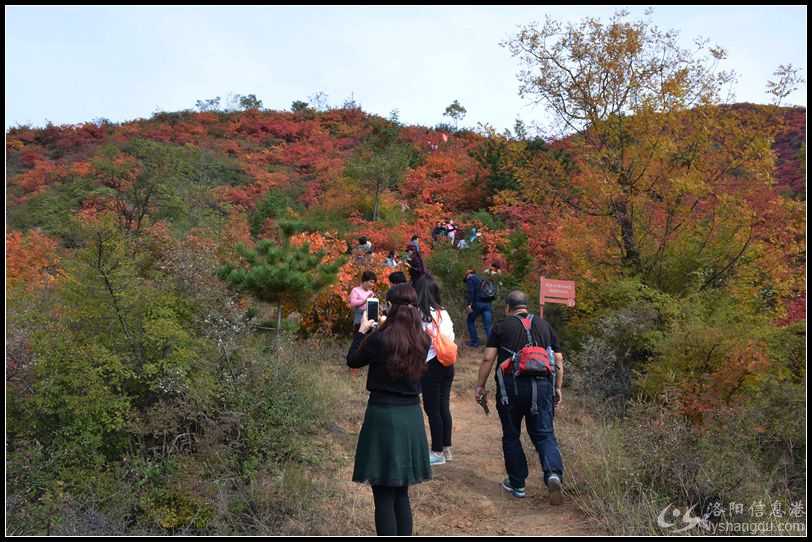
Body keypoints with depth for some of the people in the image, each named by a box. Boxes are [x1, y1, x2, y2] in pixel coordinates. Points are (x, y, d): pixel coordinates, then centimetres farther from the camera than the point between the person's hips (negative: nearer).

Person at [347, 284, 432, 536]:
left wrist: (363, 330, 13)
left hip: (383, 415, -5)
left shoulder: (379, 338, -15)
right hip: (411, 416, 6)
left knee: (383, 496, 4)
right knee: (401, 493, 19)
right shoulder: (422, 340, 0)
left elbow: (352, 360, 2)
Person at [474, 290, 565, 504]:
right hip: (542, 385, 2)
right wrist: (558, 388, 19)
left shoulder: (501, 326, 4)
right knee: (544, 434, 7)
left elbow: (488, 359, -3)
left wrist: (480, 386, 5)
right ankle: (554, 473, -16)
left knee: (511, 436, 12)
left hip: (511, 386, -2)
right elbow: (559, 360, 13)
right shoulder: (544, 325, 15)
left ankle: (517, 484, 18)